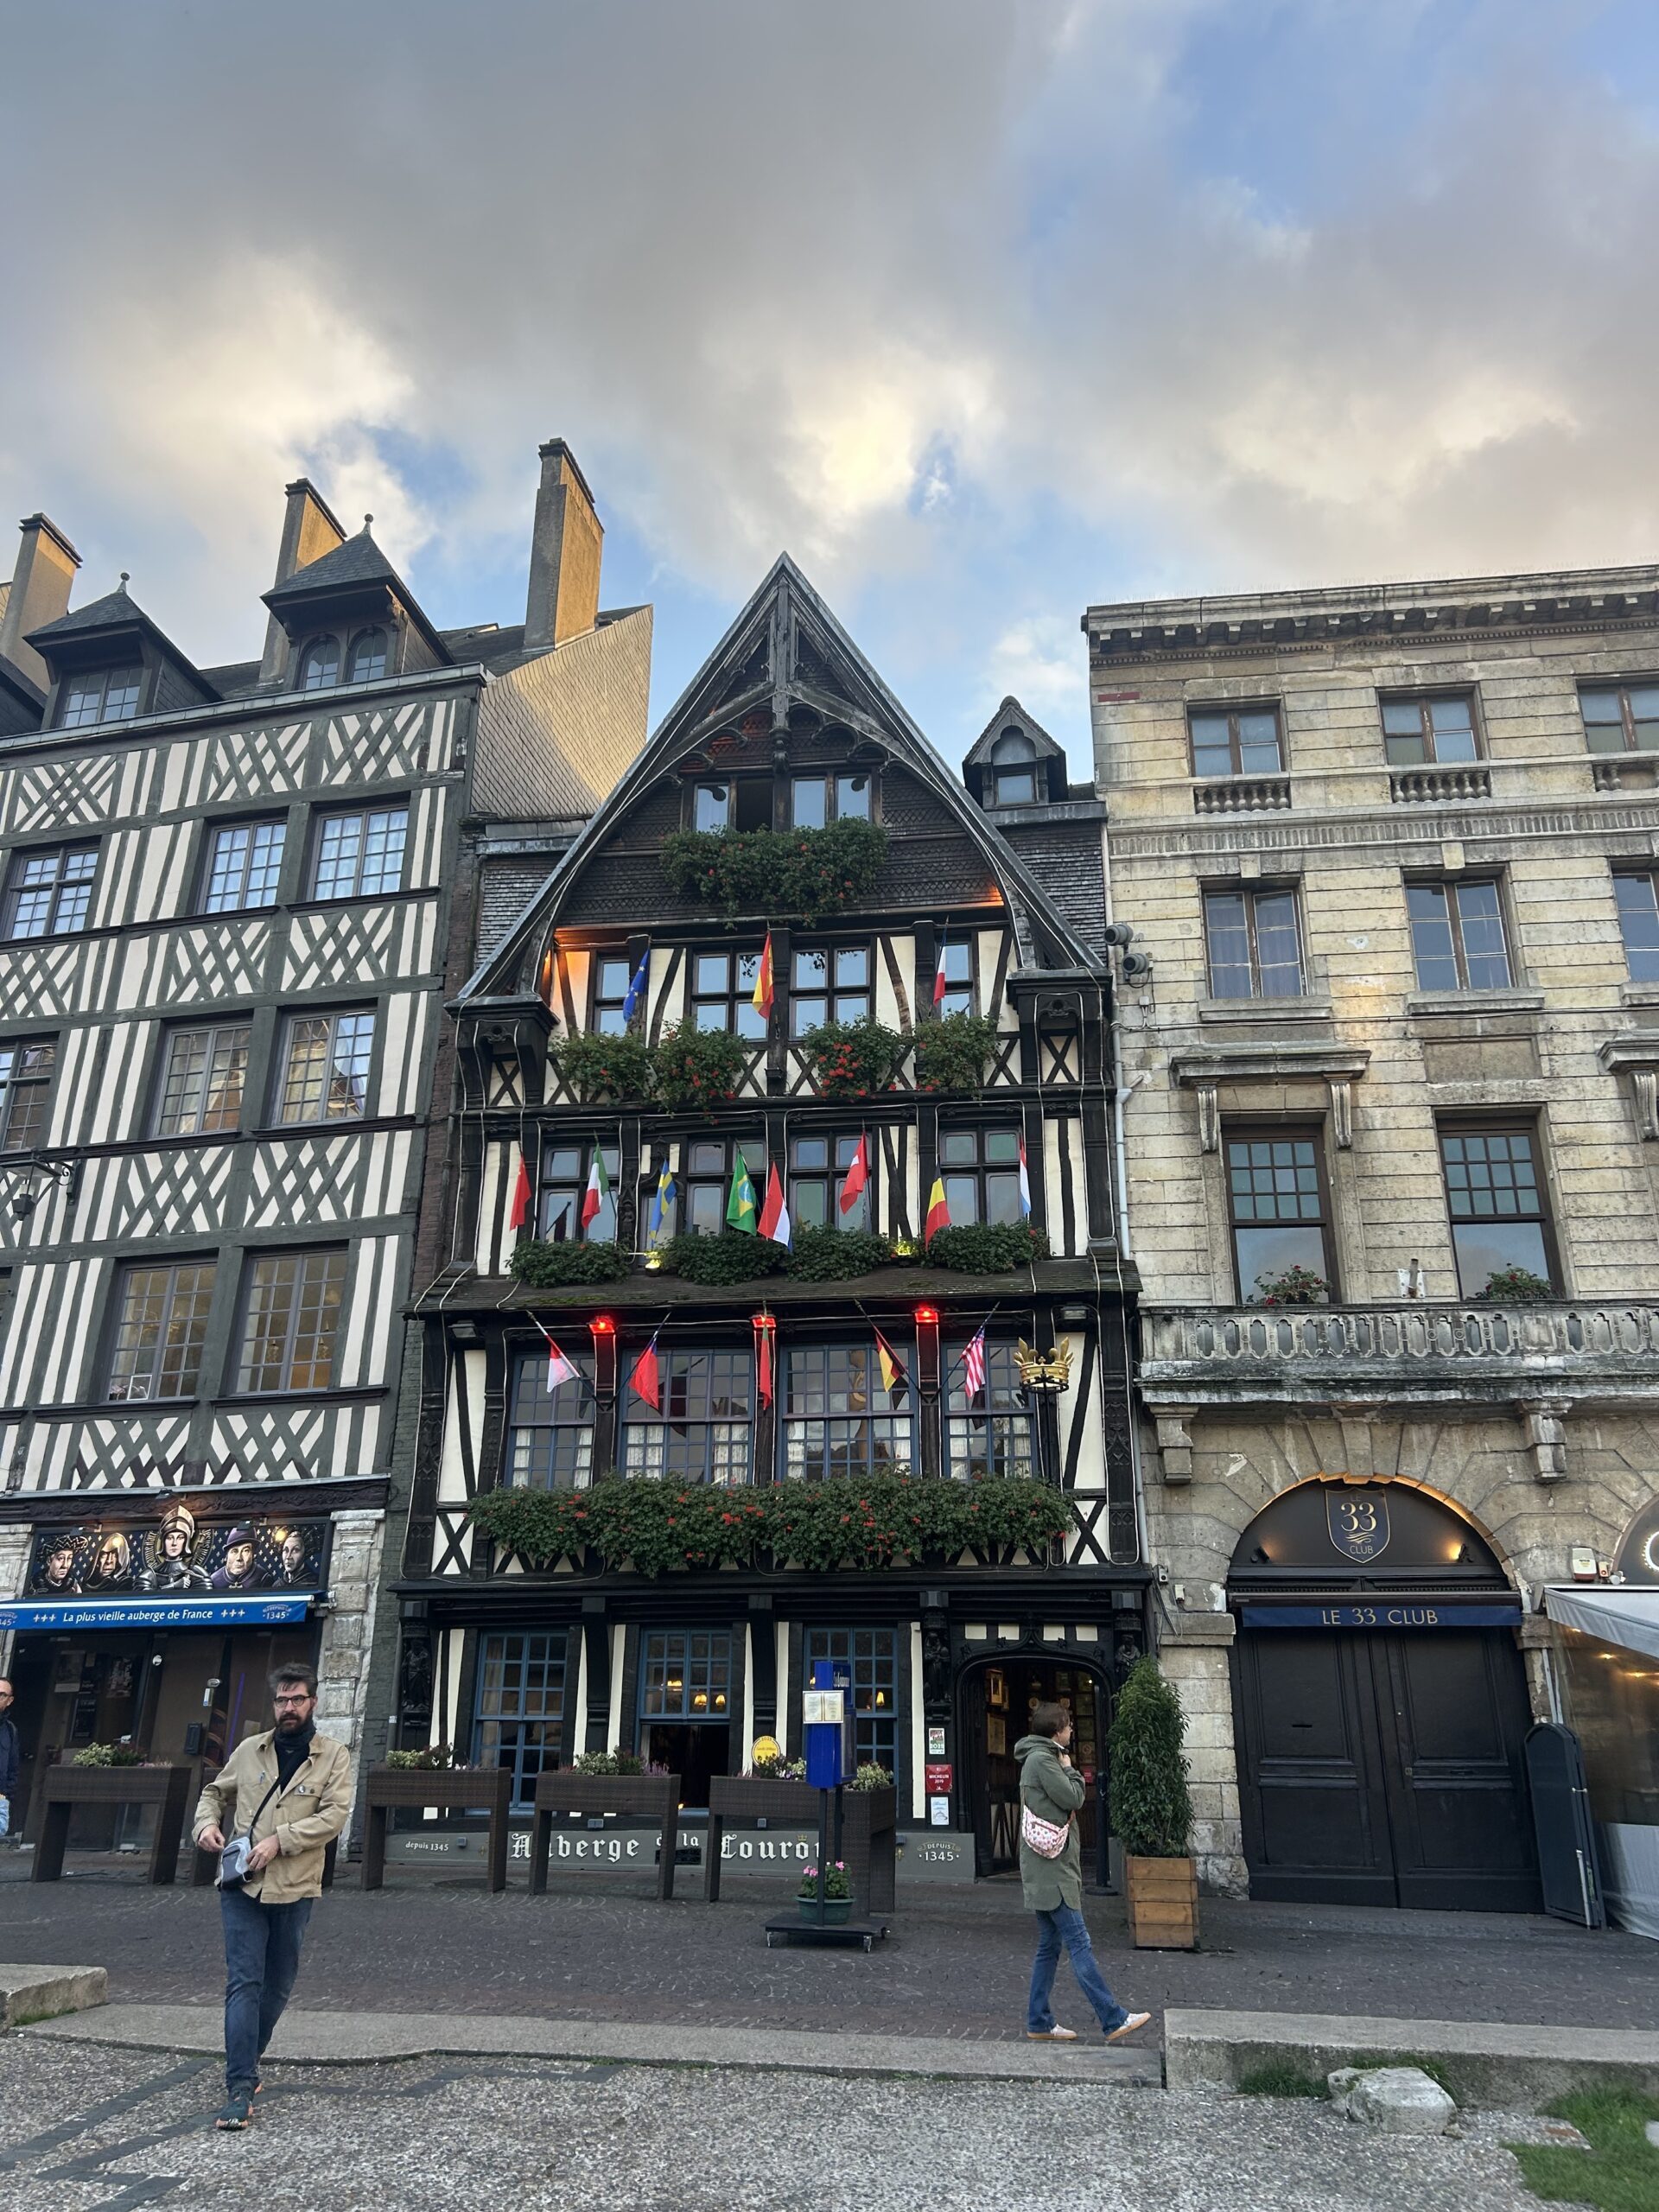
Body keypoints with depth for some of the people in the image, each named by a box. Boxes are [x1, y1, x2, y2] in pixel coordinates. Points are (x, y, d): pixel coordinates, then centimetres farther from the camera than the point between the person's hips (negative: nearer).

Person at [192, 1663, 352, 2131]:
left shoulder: (334, 1756, -3)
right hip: (242, 1886, 0)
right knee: (244, 1983, -7)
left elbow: (335, 1814, -13)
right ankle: (240, 2088, -5)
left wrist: (279, 1840, -20)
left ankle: (247, 2061, 35)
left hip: (294, 1889, 0)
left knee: (277, 1985, 13)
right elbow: (215, 1792, 19)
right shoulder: (250, 1750, 6)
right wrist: (206, 1824, -2)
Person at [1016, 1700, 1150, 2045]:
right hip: (1051, 1870, -11)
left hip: (1048, 1870, 11)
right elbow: (1073, 1798, -14)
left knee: (1049, 1946, 12)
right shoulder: (1042, 1759, -14)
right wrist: (1070, 1769, -2)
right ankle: (1114, 2020, -8)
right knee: (1079, 1944, -9)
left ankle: (1040, 2022, 15)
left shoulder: (1043, 1759, 19)